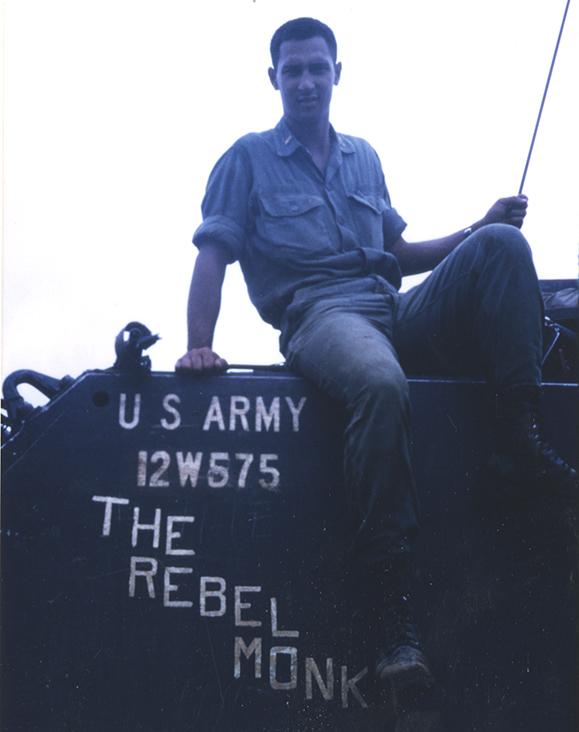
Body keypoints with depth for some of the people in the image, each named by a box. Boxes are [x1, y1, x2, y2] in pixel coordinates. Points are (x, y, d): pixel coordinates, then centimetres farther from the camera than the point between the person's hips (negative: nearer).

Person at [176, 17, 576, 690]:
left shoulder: (363, 158, 27)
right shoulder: (249, 157, 13)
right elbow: (213, 256, 5)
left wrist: (480, 230, 13)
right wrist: (199, 346, -9)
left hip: (400, 314, 5)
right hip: (319, 317, -5)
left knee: (502, 242, -20)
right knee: (381, 384, -41)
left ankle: (518, 437, -26)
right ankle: (393, 607, -38)